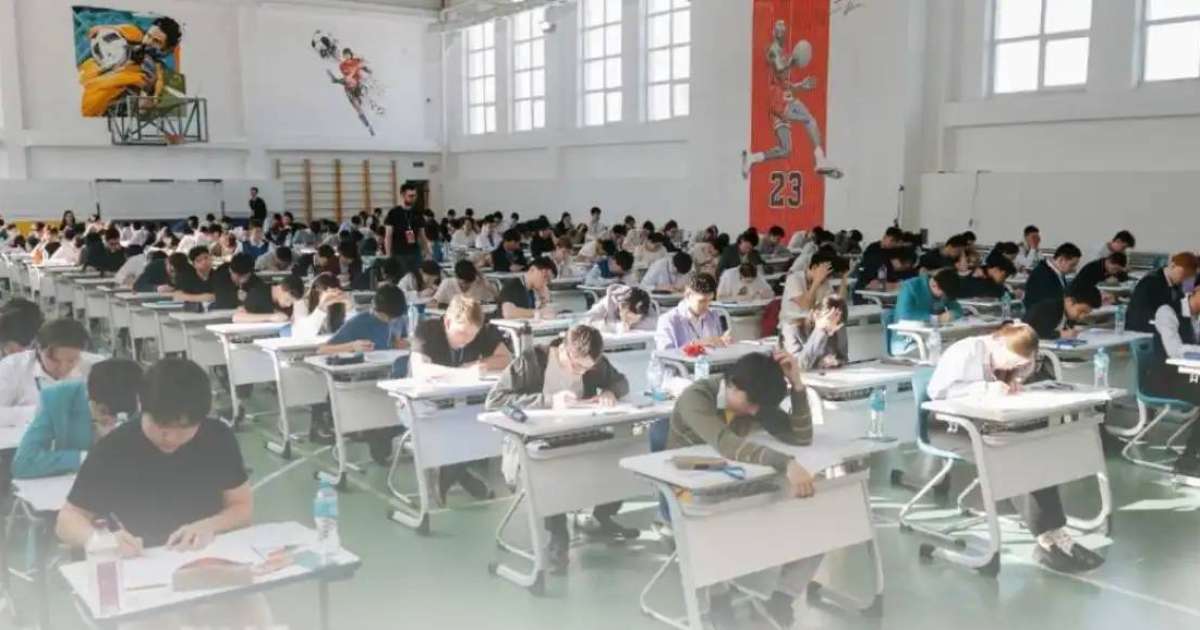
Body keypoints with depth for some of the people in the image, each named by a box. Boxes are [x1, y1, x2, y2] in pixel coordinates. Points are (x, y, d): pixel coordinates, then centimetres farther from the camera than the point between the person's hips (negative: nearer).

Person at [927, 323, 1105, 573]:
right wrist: (985, 388, -30)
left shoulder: (1003, 356, 9)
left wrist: (1014, 383, -7)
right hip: (949, 426, -8)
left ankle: (1053, 534, -27)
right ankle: (1048, 538, -28)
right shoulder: (967, 352, -15)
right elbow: (938, 390, -23)